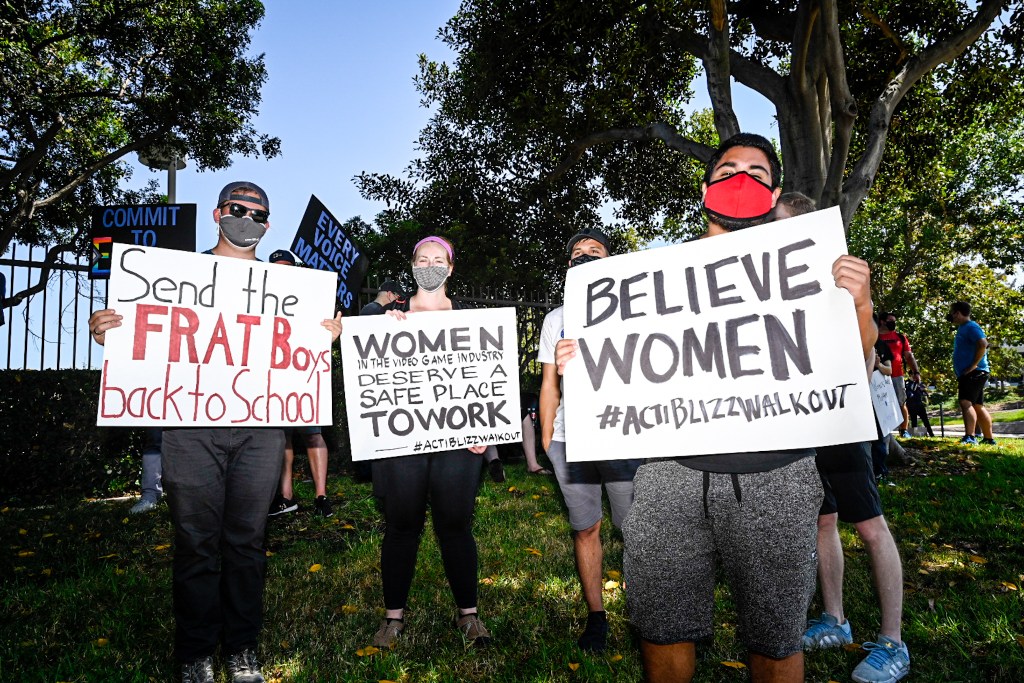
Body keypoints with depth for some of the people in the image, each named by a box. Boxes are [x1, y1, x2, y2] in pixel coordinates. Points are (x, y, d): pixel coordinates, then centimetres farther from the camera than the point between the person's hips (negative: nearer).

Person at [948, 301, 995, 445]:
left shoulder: (970, 327, -11)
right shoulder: (963, 328, 19)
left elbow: (983, 344, -27)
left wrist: (974, 365, -24)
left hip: (974, 373, -11)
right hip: (966, 374, 11)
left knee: (965, 402, -21)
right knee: (978, 406, 14)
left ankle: (970, 437, -29)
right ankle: (988, 439, 21)